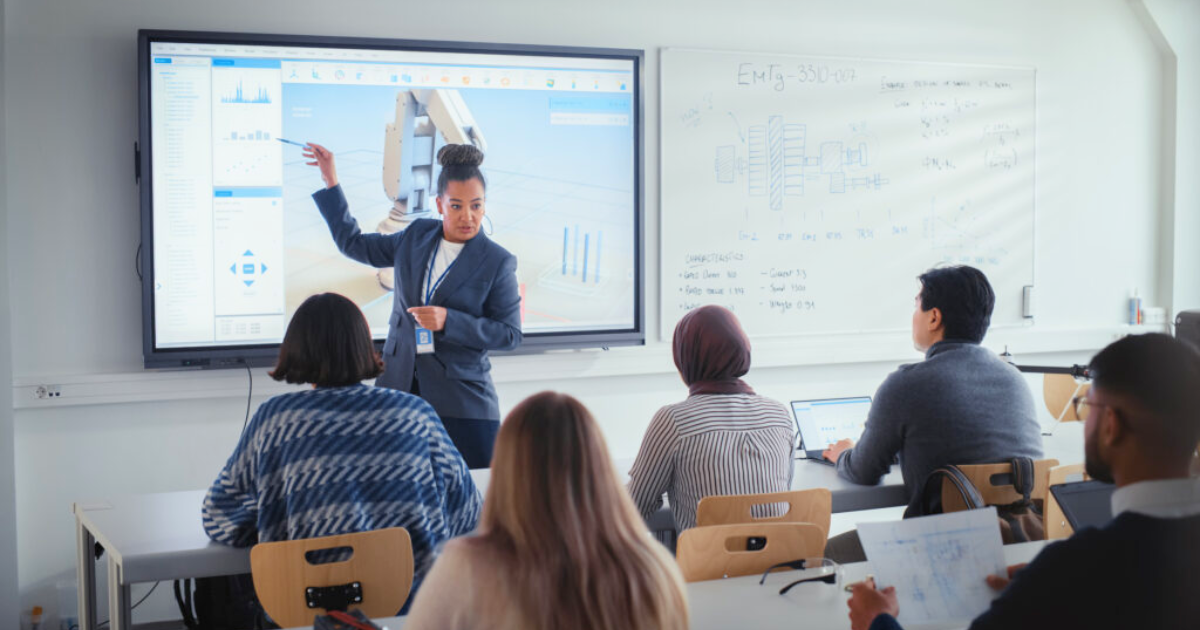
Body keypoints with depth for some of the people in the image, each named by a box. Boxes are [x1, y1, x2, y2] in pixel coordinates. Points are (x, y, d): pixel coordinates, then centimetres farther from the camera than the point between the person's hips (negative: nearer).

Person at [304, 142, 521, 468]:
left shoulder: (497, 262, -5)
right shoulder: (417, 236, 8)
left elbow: (510, 333, -6)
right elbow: (354, 243, 21)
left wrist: (448, 321, -17)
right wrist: (330, 181, 19)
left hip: (462, 401, -3)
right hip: (399, 388, 4)